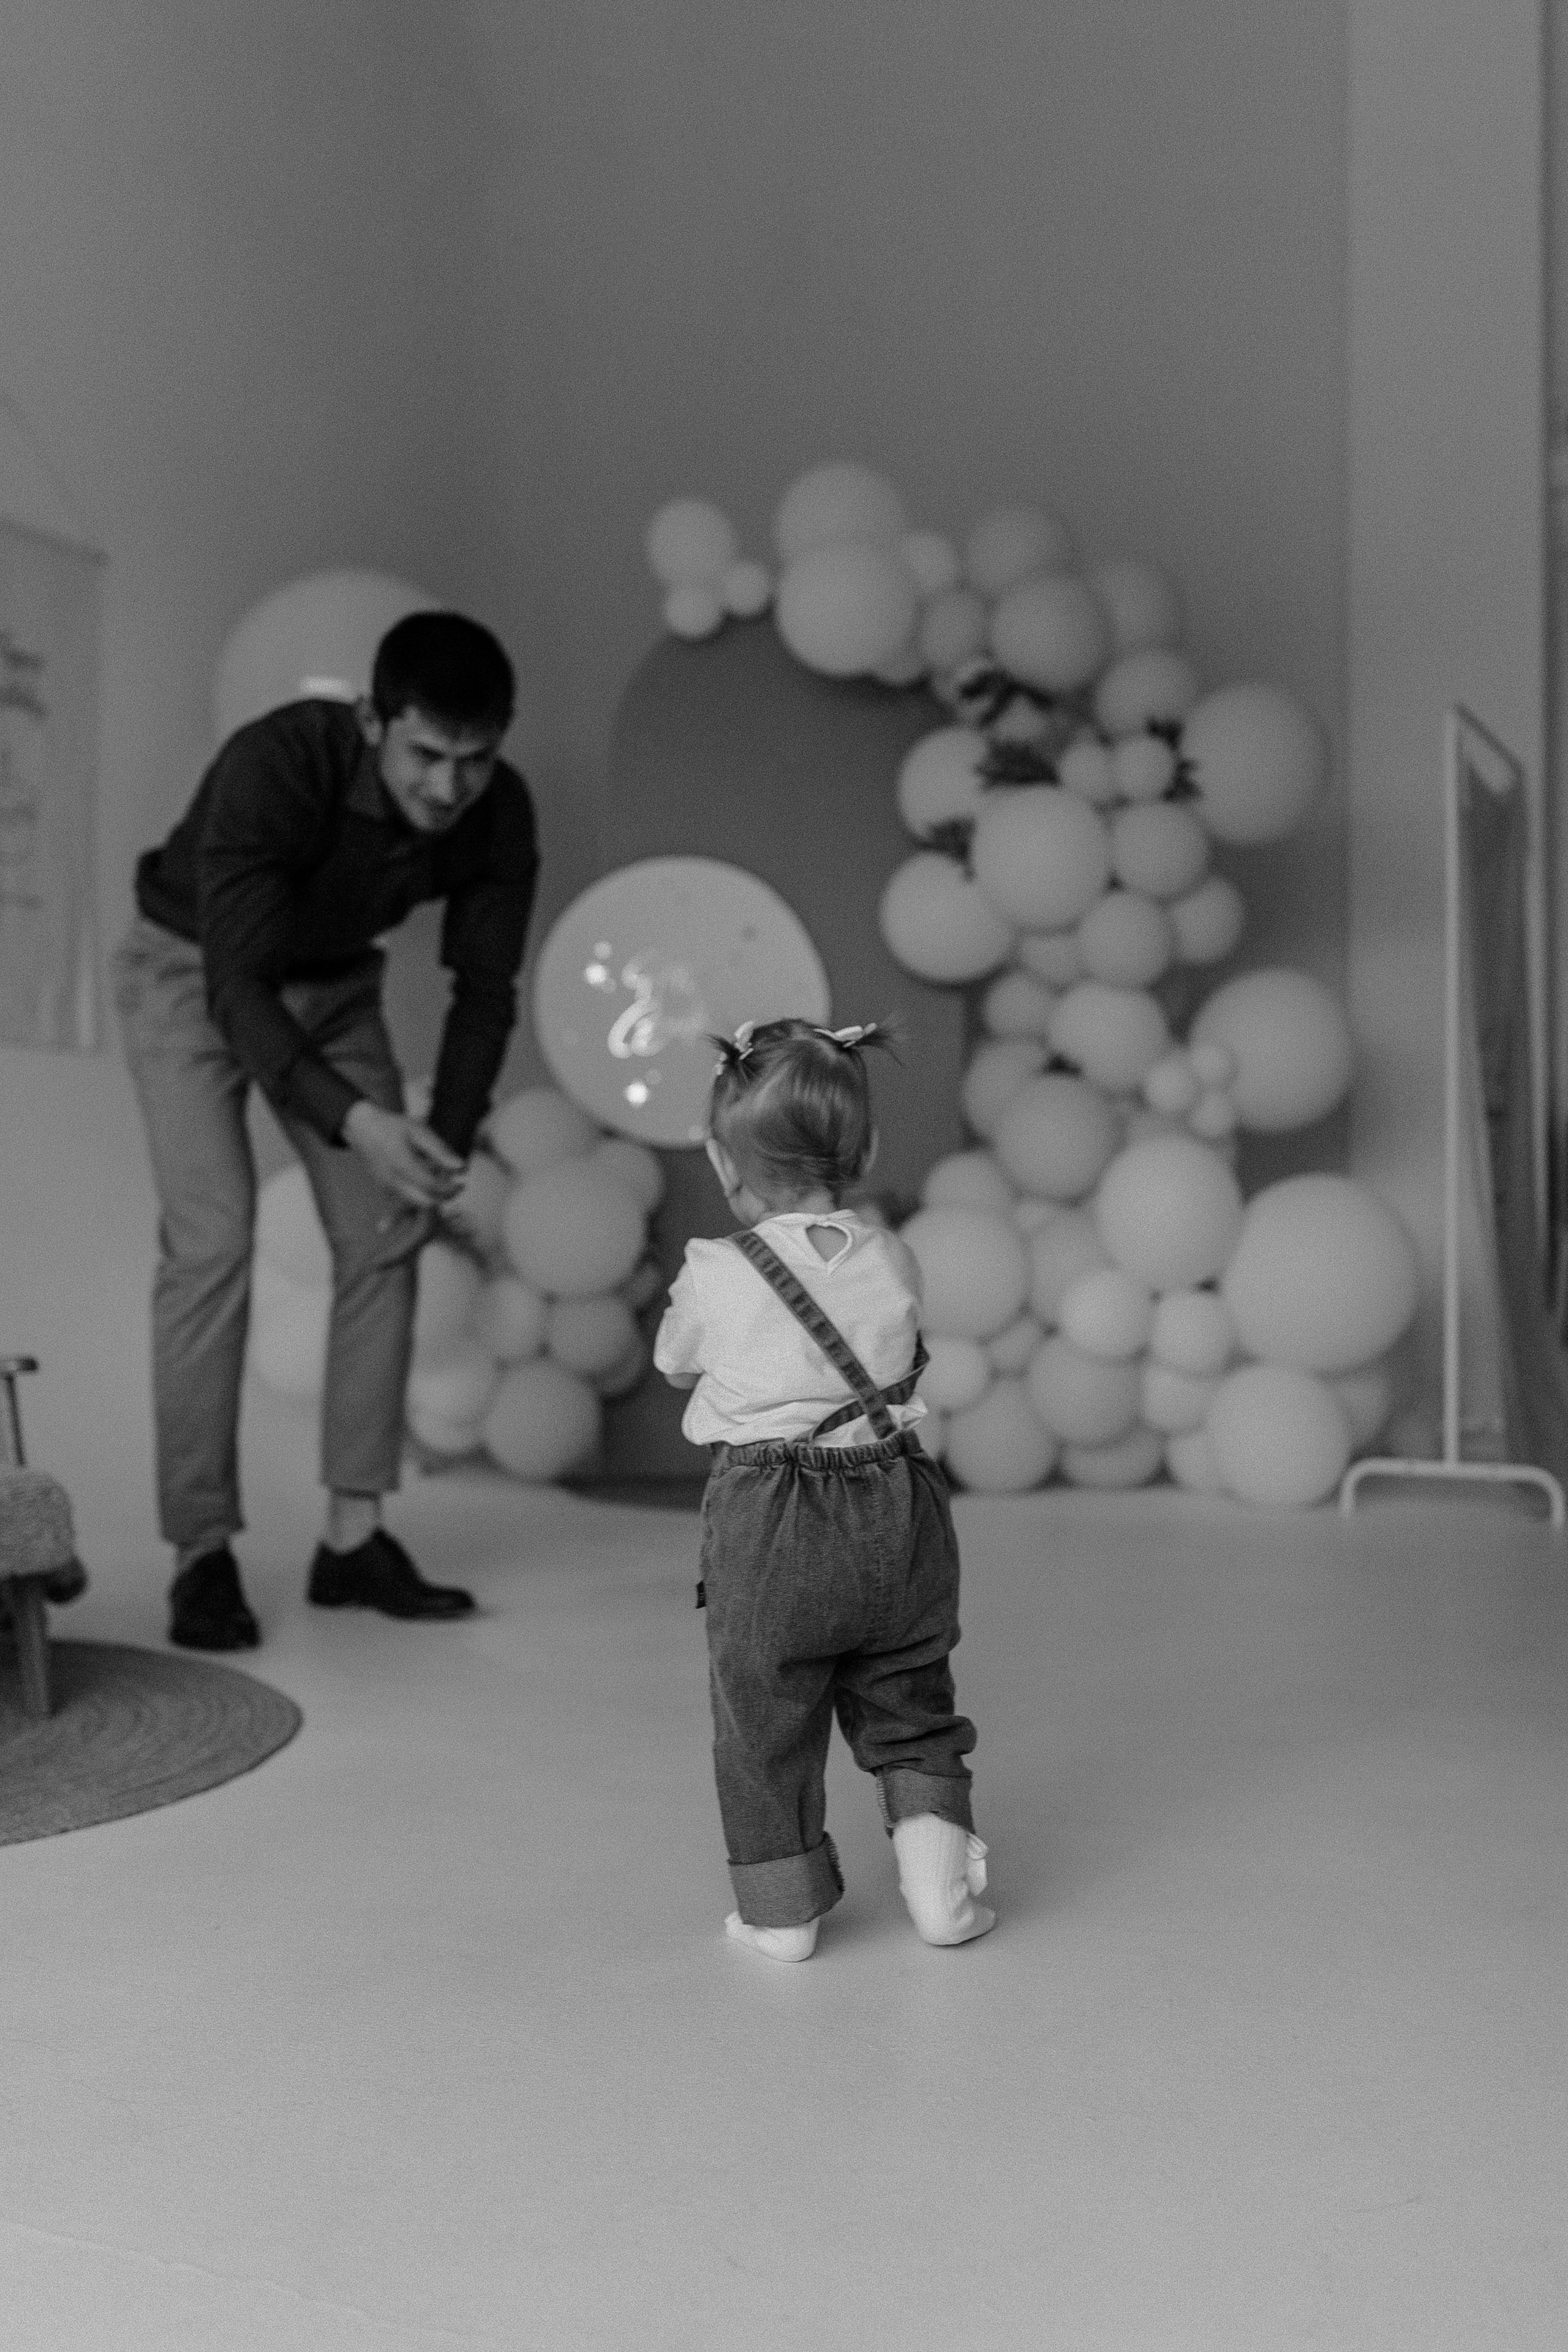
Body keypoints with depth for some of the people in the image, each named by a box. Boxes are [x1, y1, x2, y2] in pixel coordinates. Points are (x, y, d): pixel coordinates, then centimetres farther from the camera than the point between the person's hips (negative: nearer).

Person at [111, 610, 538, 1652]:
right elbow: (235, 985, -39)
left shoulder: (499, 814, -20)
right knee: (213, 1239, -18)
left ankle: (354, 1535, 2)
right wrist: (354, 1120, -51)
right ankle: (202, 1553, -10)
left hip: (334, 985, 5)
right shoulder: (274, 765, -35)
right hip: (191, 971, -5)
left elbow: (485, 991, -12)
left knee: (386, 1236, -5)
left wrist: (447, 1144, -26)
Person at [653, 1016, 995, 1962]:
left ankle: (783, 1913, 19)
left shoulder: (716, 1277, -12)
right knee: (910, 1710, 18)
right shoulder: (892, 1260, -4)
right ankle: (941, 1891, 18)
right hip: (896, 1506, 3)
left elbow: (675, 1364, 6)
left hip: (767, 1527, -3)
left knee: (764, 1724, 12)